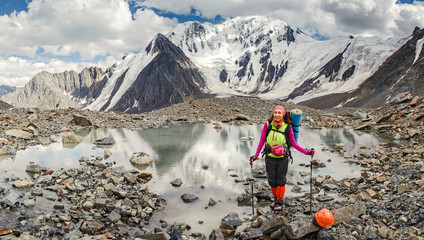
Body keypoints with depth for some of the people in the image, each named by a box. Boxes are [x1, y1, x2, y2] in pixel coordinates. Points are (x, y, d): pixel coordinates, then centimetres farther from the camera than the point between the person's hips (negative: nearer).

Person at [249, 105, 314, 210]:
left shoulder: (287, 127, -5)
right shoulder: (267, 124, -3)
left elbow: (293, 143, 3)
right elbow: (262, 140, 2)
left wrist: (306, 152, -2)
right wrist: (256, 155, -2)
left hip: (282, 158, -1)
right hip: (270, 158, 1)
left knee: (280, 180, 3)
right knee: (272, 181, 8)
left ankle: (279, 202, 20)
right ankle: (275, 198, 31)